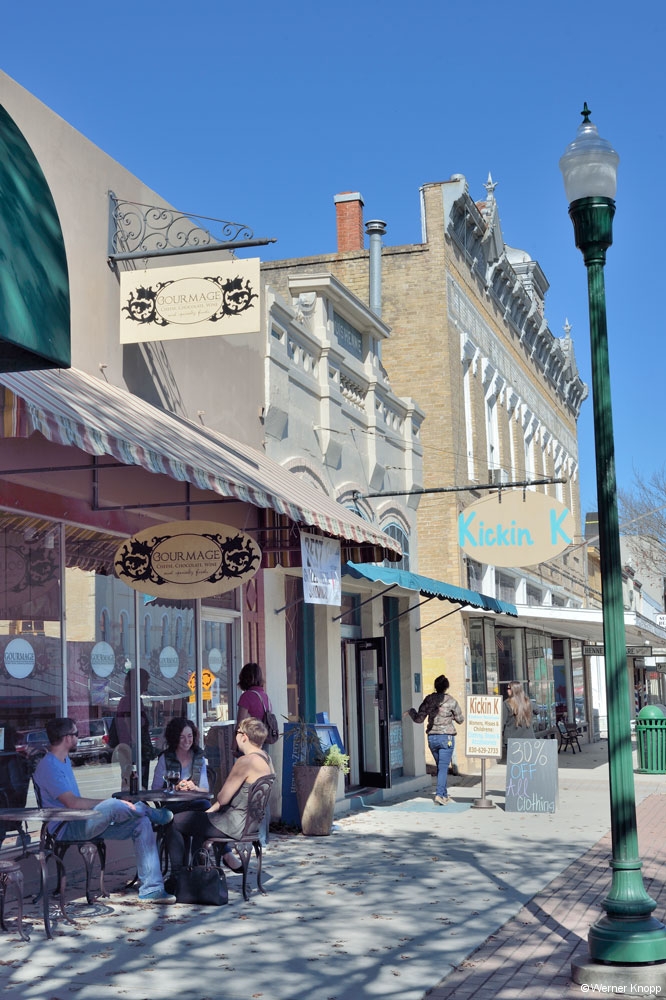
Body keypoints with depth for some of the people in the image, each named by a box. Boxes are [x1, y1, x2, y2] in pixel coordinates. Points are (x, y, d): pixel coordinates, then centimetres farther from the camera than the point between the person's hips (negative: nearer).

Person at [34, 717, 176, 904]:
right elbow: (72, 803, -25)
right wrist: (114, 804, -22)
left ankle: (151, 889, -9)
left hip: (83, 823, 10)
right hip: (66, 829, -10)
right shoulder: (48, 767, -15)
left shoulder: (65, 760, 17)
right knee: (112, 806, -35)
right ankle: (155, 815, -2)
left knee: (142, 823, -7)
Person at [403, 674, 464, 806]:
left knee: (441, 766, 17)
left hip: (432, 738, 4)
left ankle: (444, 794, 21)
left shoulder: (428, 700, -1)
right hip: (446, 737, -4)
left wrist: (411, 711, 19)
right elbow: (460, 720, 2)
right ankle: (439, 794, -14)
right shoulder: (451, 701, -8)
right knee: (443, 767, -2)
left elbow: (419, 718, 0)